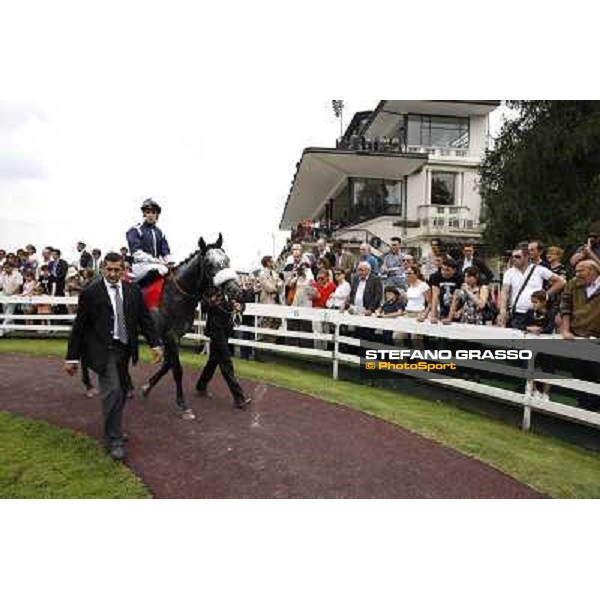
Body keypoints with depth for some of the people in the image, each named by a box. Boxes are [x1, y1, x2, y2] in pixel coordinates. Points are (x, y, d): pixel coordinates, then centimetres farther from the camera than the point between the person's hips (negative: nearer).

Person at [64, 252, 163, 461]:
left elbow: (145, 318, 5)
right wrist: (72, 358, -5)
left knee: (121, 392, 14)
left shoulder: (133, 291, 4)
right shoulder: (91, 292, -7)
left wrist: (155, 344, -5)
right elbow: (79, 326, -5)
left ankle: (113, 428, 35)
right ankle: (114, 440, 5)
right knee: (112, 391, -9)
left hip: (124, 349, 5)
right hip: (103, 350, -5)